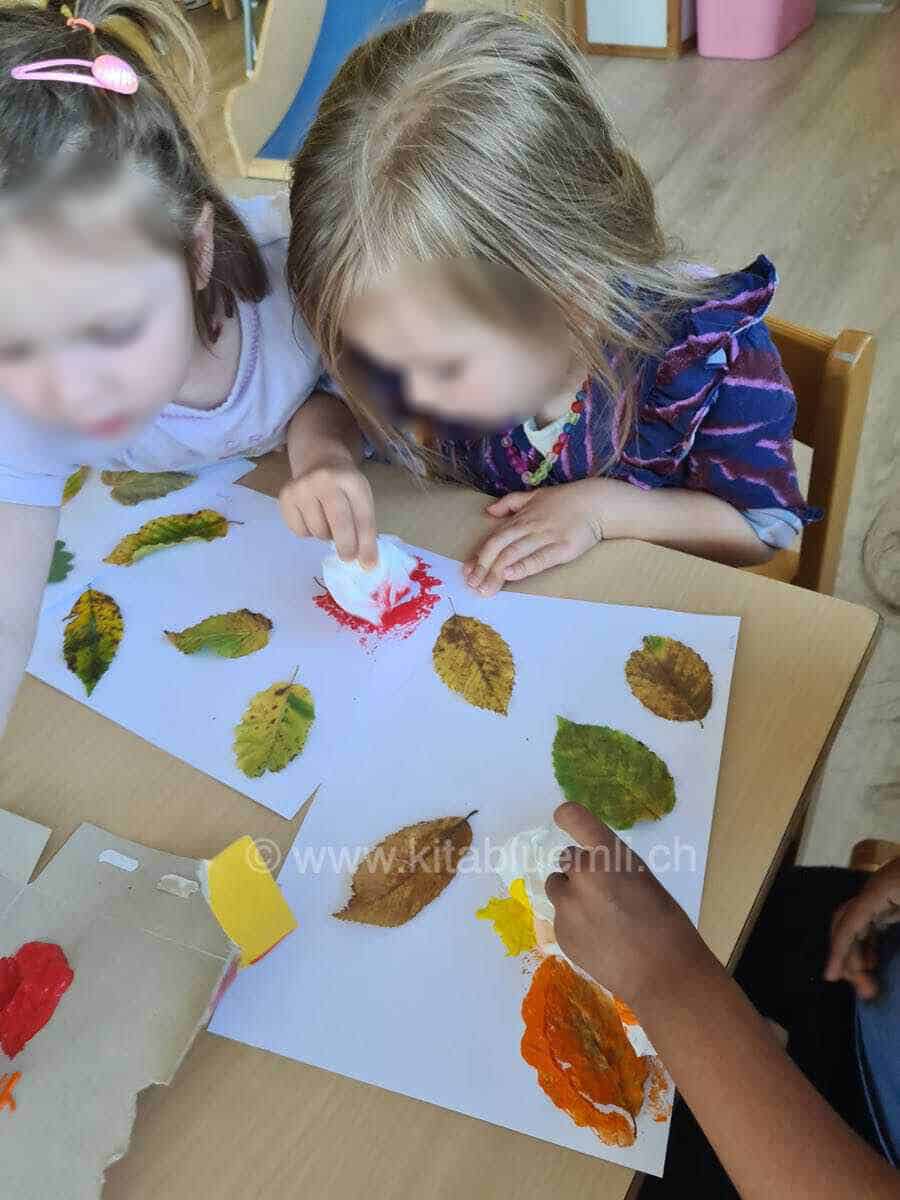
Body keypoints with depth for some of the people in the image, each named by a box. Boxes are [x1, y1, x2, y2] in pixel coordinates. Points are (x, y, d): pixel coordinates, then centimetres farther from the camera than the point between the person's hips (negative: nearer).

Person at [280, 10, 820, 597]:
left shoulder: (710, 346, -26)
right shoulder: (450, 333, -16)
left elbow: (766, 526, -12)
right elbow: (328, 400, 0)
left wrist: (604, 505, -25)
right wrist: (324, 456, -23)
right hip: (475, 592, 3)